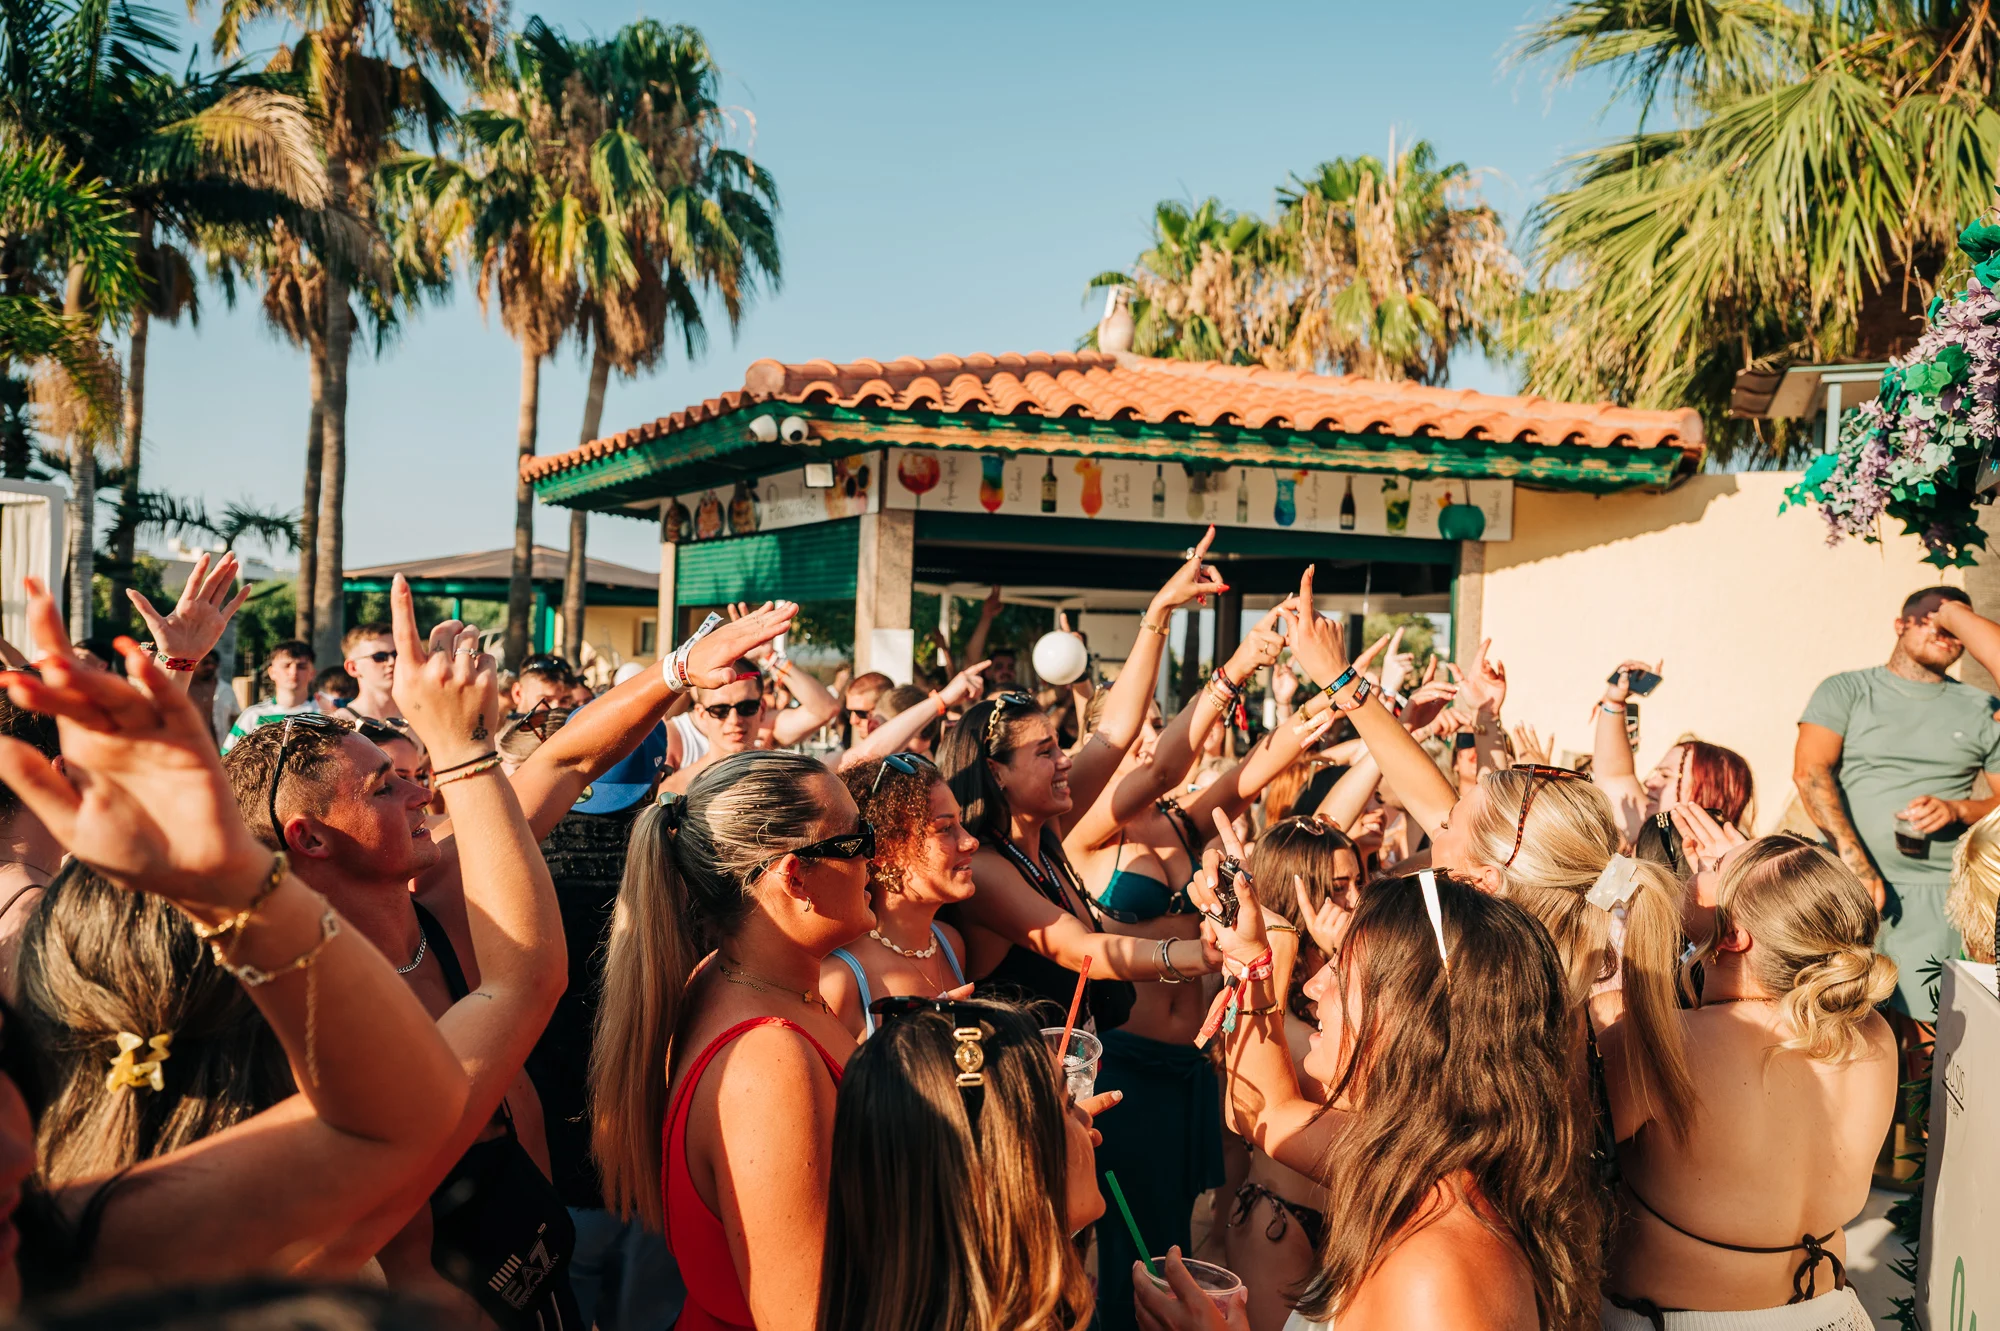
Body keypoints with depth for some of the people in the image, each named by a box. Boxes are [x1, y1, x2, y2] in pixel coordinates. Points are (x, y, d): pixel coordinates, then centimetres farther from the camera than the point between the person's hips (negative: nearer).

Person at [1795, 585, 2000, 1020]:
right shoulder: (1845, 691, 7)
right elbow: (1809, 771, -7)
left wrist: (1957, 811, -10)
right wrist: (1855, 862, -17)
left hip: (1938, 891, 1)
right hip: (1846, 882, -1)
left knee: (1926, 1032, -8)